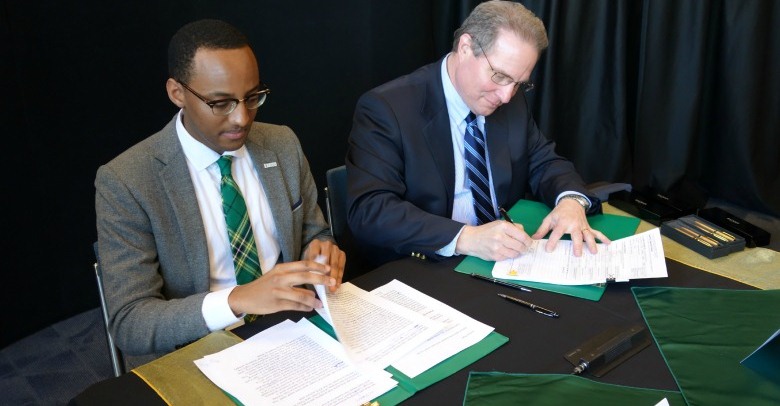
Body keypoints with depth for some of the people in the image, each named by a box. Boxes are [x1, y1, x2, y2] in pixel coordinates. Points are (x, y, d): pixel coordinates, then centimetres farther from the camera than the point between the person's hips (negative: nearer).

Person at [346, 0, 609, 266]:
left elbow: (544, 162, 12)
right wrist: (466, 238, -31)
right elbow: (368, 211, -21)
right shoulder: (385, 108, -14)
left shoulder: (513, 103, 4)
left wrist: (571, 201, -11)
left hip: (509, 264, 5)